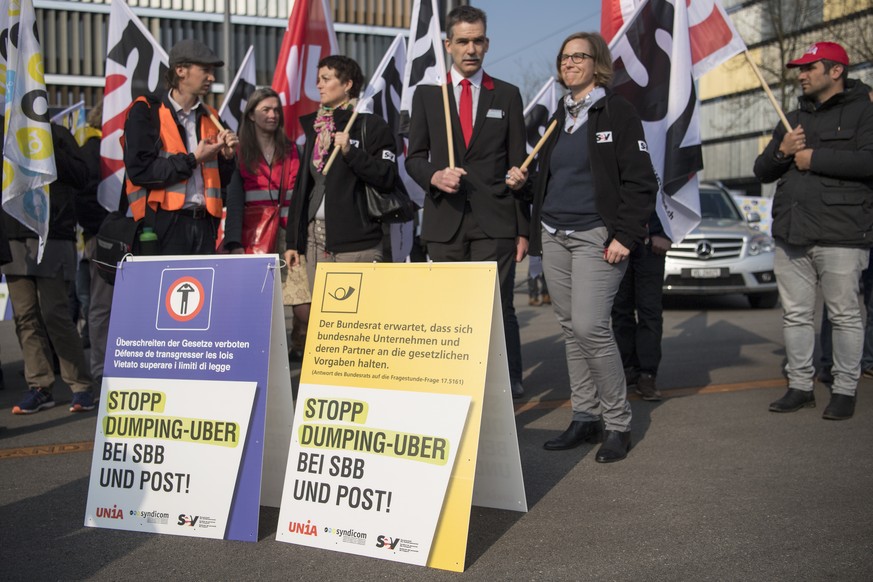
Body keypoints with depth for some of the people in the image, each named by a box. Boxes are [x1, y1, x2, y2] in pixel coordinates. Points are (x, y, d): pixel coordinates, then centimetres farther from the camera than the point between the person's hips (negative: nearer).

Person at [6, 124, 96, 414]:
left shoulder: (56, 134, 5)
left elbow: (81, 177, -6)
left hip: (52, 240, -5)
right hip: (14, 240, 5)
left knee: (54, 314, -10)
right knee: (25, 316, 2)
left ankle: (80, 387, -3)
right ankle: (39, 387, 9)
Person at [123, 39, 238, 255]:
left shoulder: (210, 117, 19)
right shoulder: (146, 111, 1)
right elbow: (139, 170, -12)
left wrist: (227, 156, 1)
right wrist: (193, 160, -8)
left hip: (204, 223, 5)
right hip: (165, 222, -5)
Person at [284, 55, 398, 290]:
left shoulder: (370, 125, 0)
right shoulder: (315, 127, 18)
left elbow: (387, 176, -10)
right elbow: (301, 185, 18)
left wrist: (350, 151, -20)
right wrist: (292, 241, 15)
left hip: (355, 241, -6)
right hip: (315, 236, 6)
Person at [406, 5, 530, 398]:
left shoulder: (507, 95, 10)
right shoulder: (426, 95, 12)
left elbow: (518, 165, 8)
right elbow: (414, 157, 11)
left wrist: (523, 228, 4)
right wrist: (434, 175, -13)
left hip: (495, 221, -1)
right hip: (445, 219, 1)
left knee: (498, 307, -7)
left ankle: (507, 392, -1)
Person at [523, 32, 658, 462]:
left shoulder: (617, 112, -2)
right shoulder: (558, 118, 17)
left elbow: (640, 180, -7)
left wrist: (625, 235, -16)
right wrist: (536, 231, 15)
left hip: (596, 236, -7)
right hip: (554, 236, 7)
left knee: (590, 326, -15)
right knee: (570, 328, 7)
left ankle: (618, 425, 0)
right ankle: (585, 418, 16)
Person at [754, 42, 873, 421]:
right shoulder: (794, 119, 21)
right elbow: (762, 171, 20)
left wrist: (815, 158, -13)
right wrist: (781, 151, -1)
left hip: (840, 234, -6)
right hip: (791, 234, 7)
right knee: (795, 314, 9)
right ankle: (800, 386, 17)